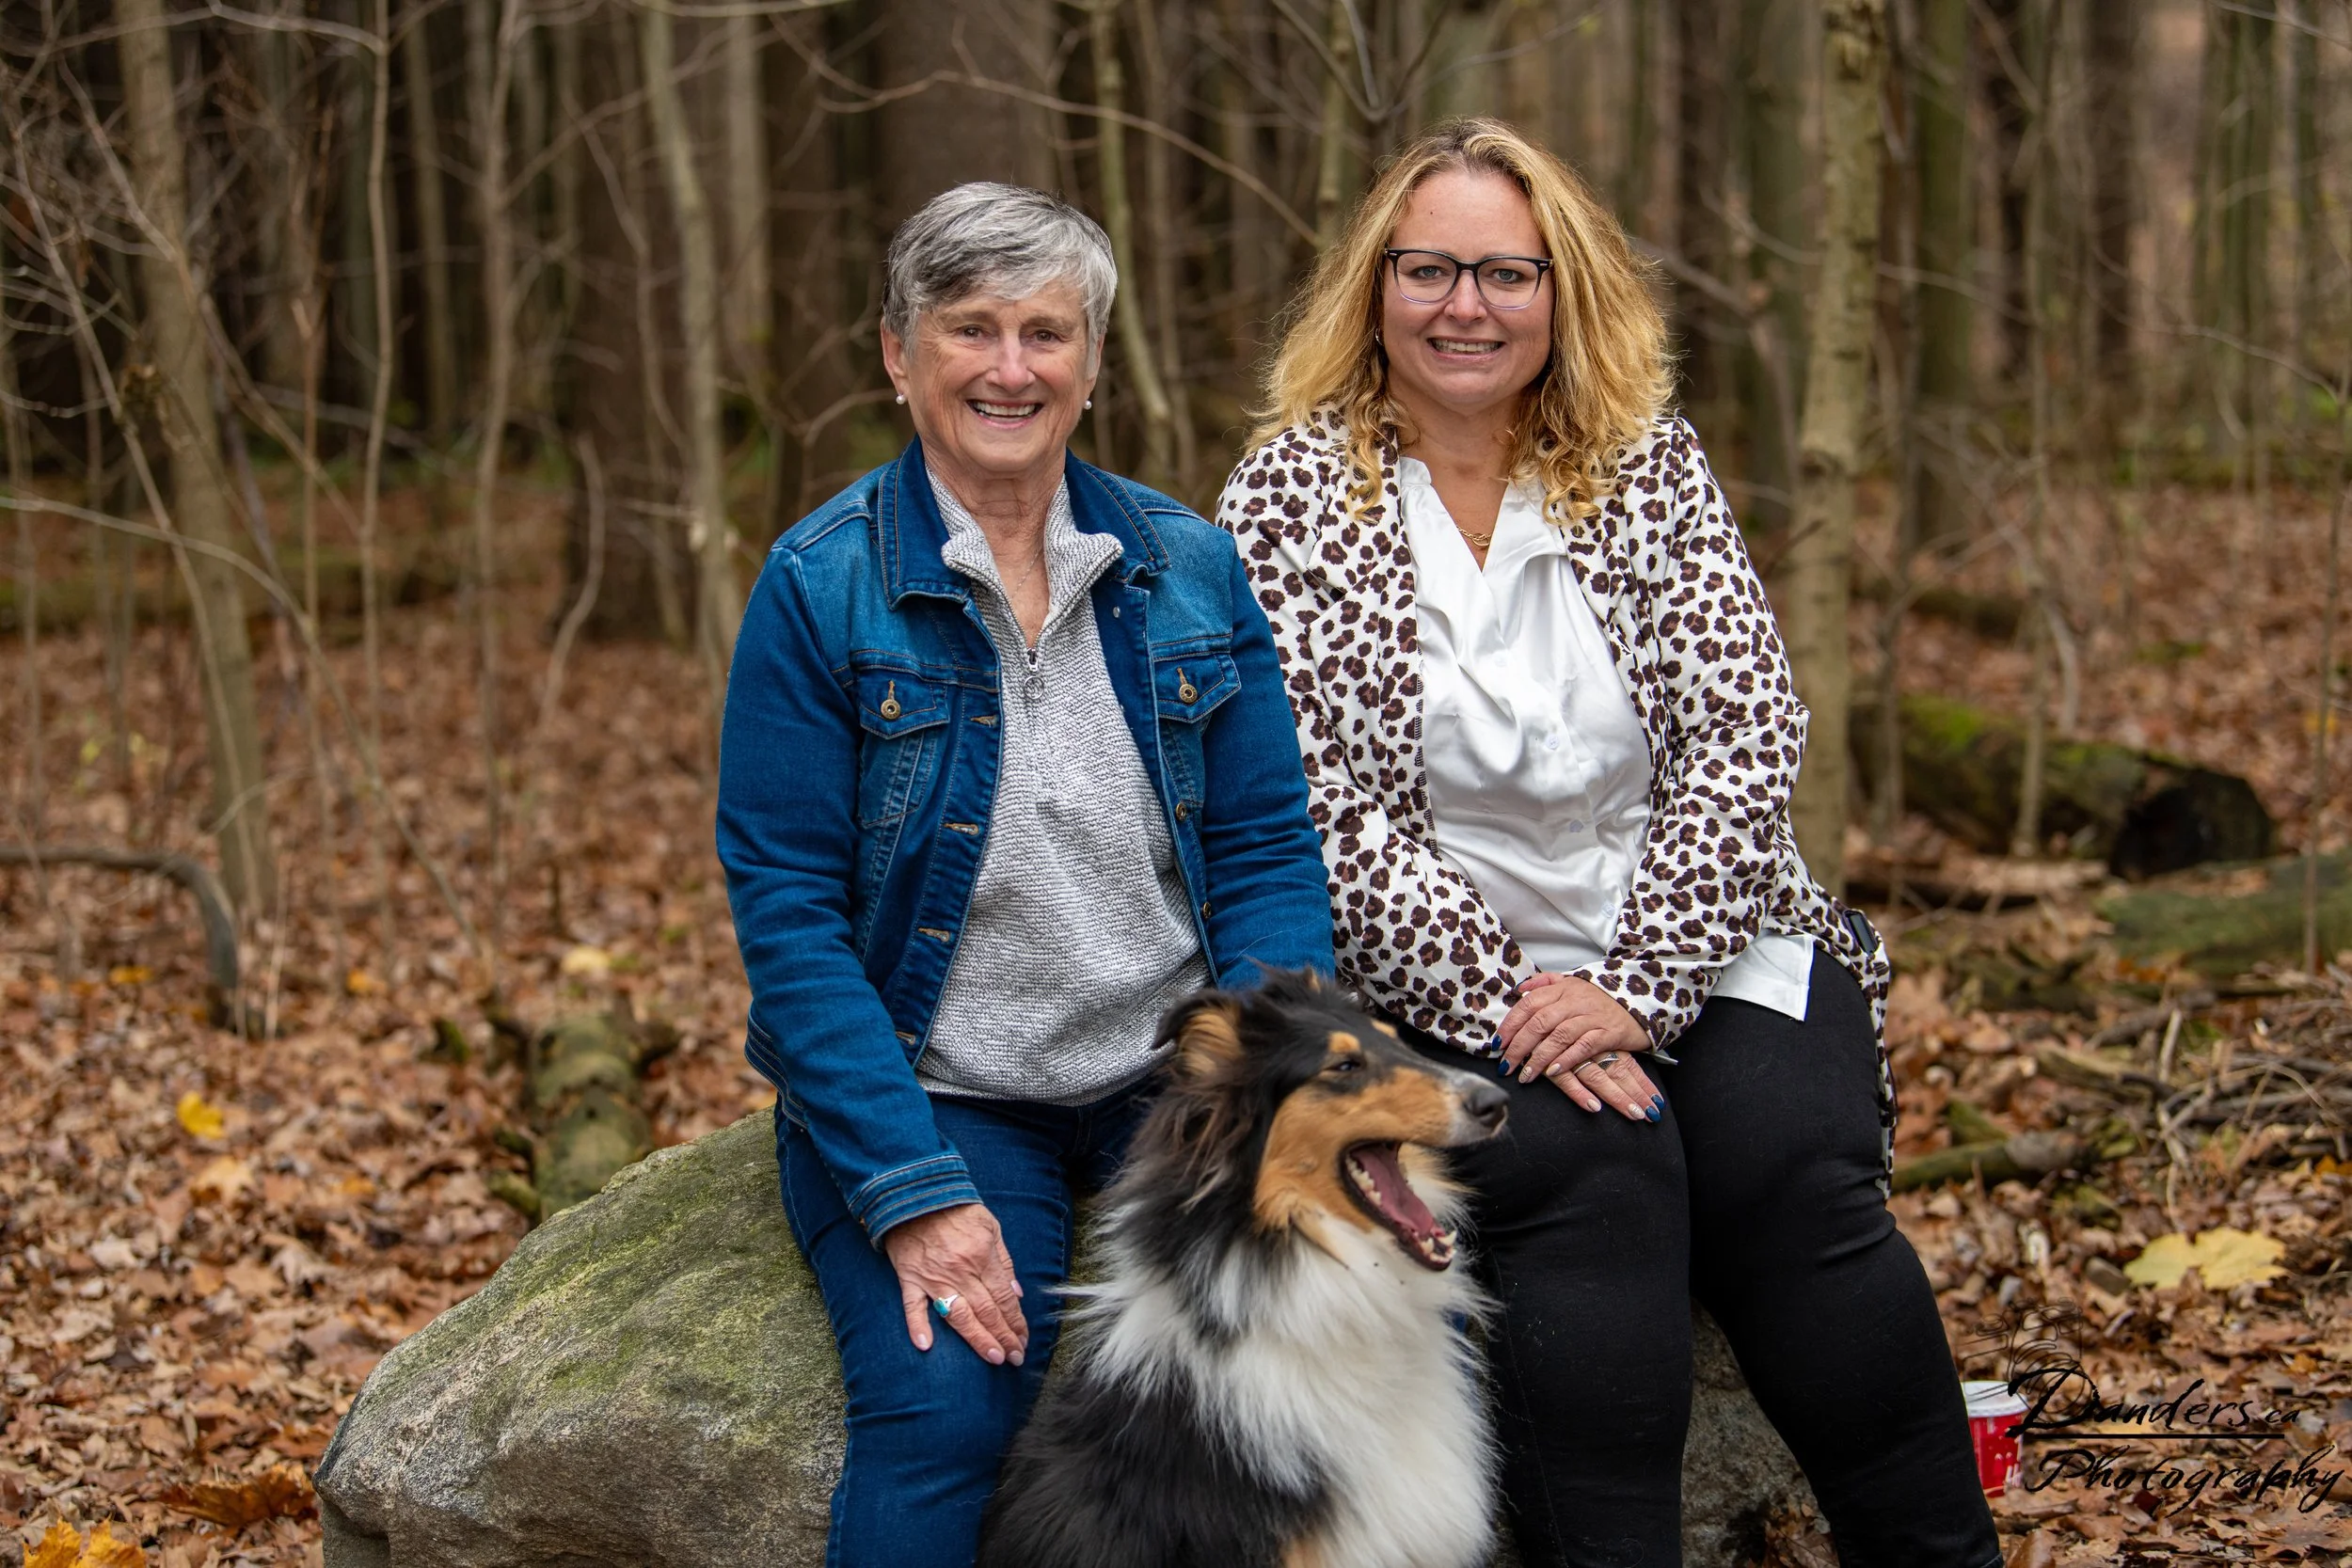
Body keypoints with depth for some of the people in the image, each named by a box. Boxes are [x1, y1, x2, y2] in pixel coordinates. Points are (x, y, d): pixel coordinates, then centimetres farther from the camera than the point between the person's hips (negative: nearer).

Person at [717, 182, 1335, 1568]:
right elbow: (789, 918, -9)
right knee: (946, 1399, -30)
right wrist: (915, 1193, -18)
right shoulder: (821, 587, -5)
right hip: (927, 1093, -3)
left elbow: (1269, 856, 5)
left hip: (1177, 1072, 3)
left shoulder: (1191, 567, 6)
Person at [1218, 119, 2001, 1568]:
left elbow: (1745, 731, -3)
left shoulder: (1651, 466, 6)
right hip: (1444, 979, -2)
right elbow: (1315, 808, -8)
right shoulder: (1289, 498, 0)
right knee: (1590, 1164, -29)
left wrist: (1637, 987, -14)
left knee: (1783, 1161, -23)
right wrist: (1504, 999, -16)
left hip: (1699, 943, 2)